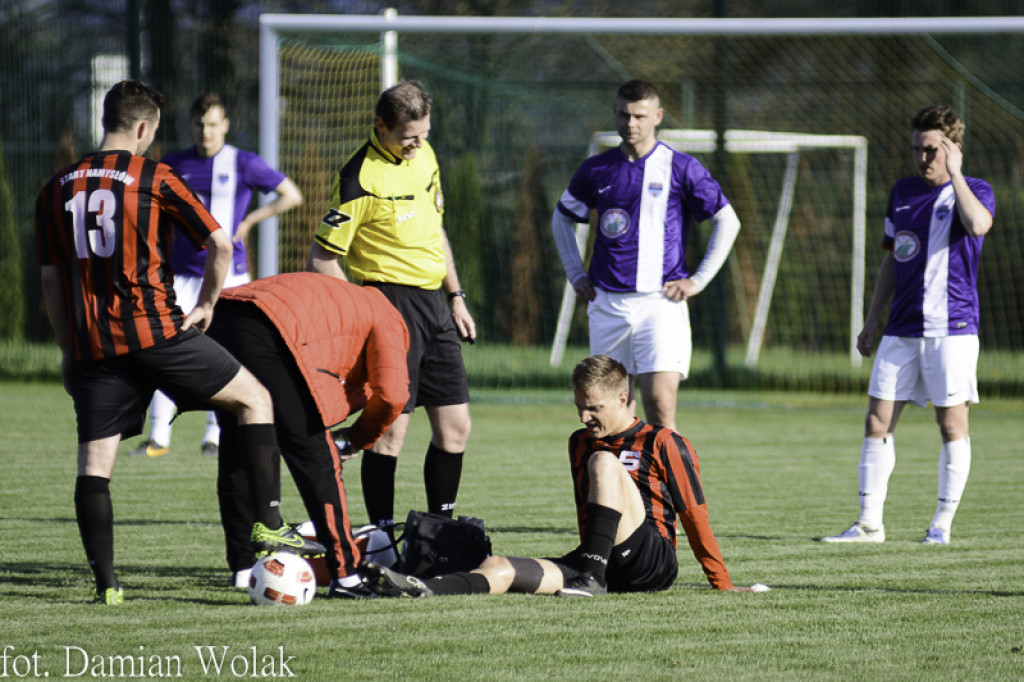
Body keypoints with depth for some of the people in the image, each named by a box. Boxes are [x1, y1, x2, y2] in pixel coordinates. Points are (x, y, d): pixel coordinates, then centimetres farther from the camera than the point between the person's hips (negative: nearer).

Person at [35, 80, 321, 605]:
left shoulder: (57, 190, 10)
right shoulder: (155, 178, -1)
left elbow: (51, 277, 12)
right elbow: (220, 245, -5)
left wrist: (67, 350, 19)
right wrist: (207, 304, 11)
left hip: (92, 344, 4)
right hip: (156, 333, -4)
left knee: (93, 462, 7)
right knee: (254, 399, 11)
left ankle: (106, 583, 0)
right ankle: (268, 525, 4)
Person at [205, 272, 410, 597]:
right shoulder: (386, 318, 20)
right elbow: (391, 395, 7)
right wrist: (356, 440, 22)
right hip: (267, 337, -7)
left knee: (238, 451, 20)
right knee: (316, 457, 2)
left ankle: (243, 567, 27)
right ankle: (343, 575, 3)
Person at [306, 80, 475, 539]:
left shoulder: (424, 156, 10)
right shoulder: (362, 177, -15)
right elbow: (322, 260, -14)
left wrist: (456, 297, 21)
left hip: (434, 302, 8)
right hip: (392, 302, -8)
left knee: (455, 428, 8)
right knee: (391, 427, -10)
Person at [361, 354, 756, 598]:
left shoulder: (662, 444, 3)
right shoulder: (580, 444, 23)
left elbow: (694, 515, 4)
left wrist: (722, 583, 5)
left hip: (651, 562, -5)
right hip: (601, 562, 5)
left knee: (603, 461, -24)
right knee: (500, 569, -21)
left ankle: (591, 578, -31)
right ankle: (421, 590, -49)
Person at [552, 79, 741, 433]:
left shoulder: (681, 168, -1)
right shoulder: (596, 170, 9)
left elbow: (728, 222, 4)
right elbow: (561, 218, 25)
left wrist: (698, 280, -1)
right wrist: (576, 274, 14)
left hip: (661, 302, -3)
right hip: (607, 305, 3)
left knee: (660, 406, -15)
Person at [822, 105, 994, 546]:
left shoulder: (974, 191, -2)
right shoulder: (902, 193, 14)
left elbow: (977, 224, -27)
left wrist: (954, 175, -21)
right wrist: (871, 322, 19)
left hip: (952, 327, -5)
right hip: (902, 329, 5)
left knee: (952, 423, -2)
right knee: (877, 421, 0)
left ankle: (943, 523, 7)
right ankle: (869, 522, 4)